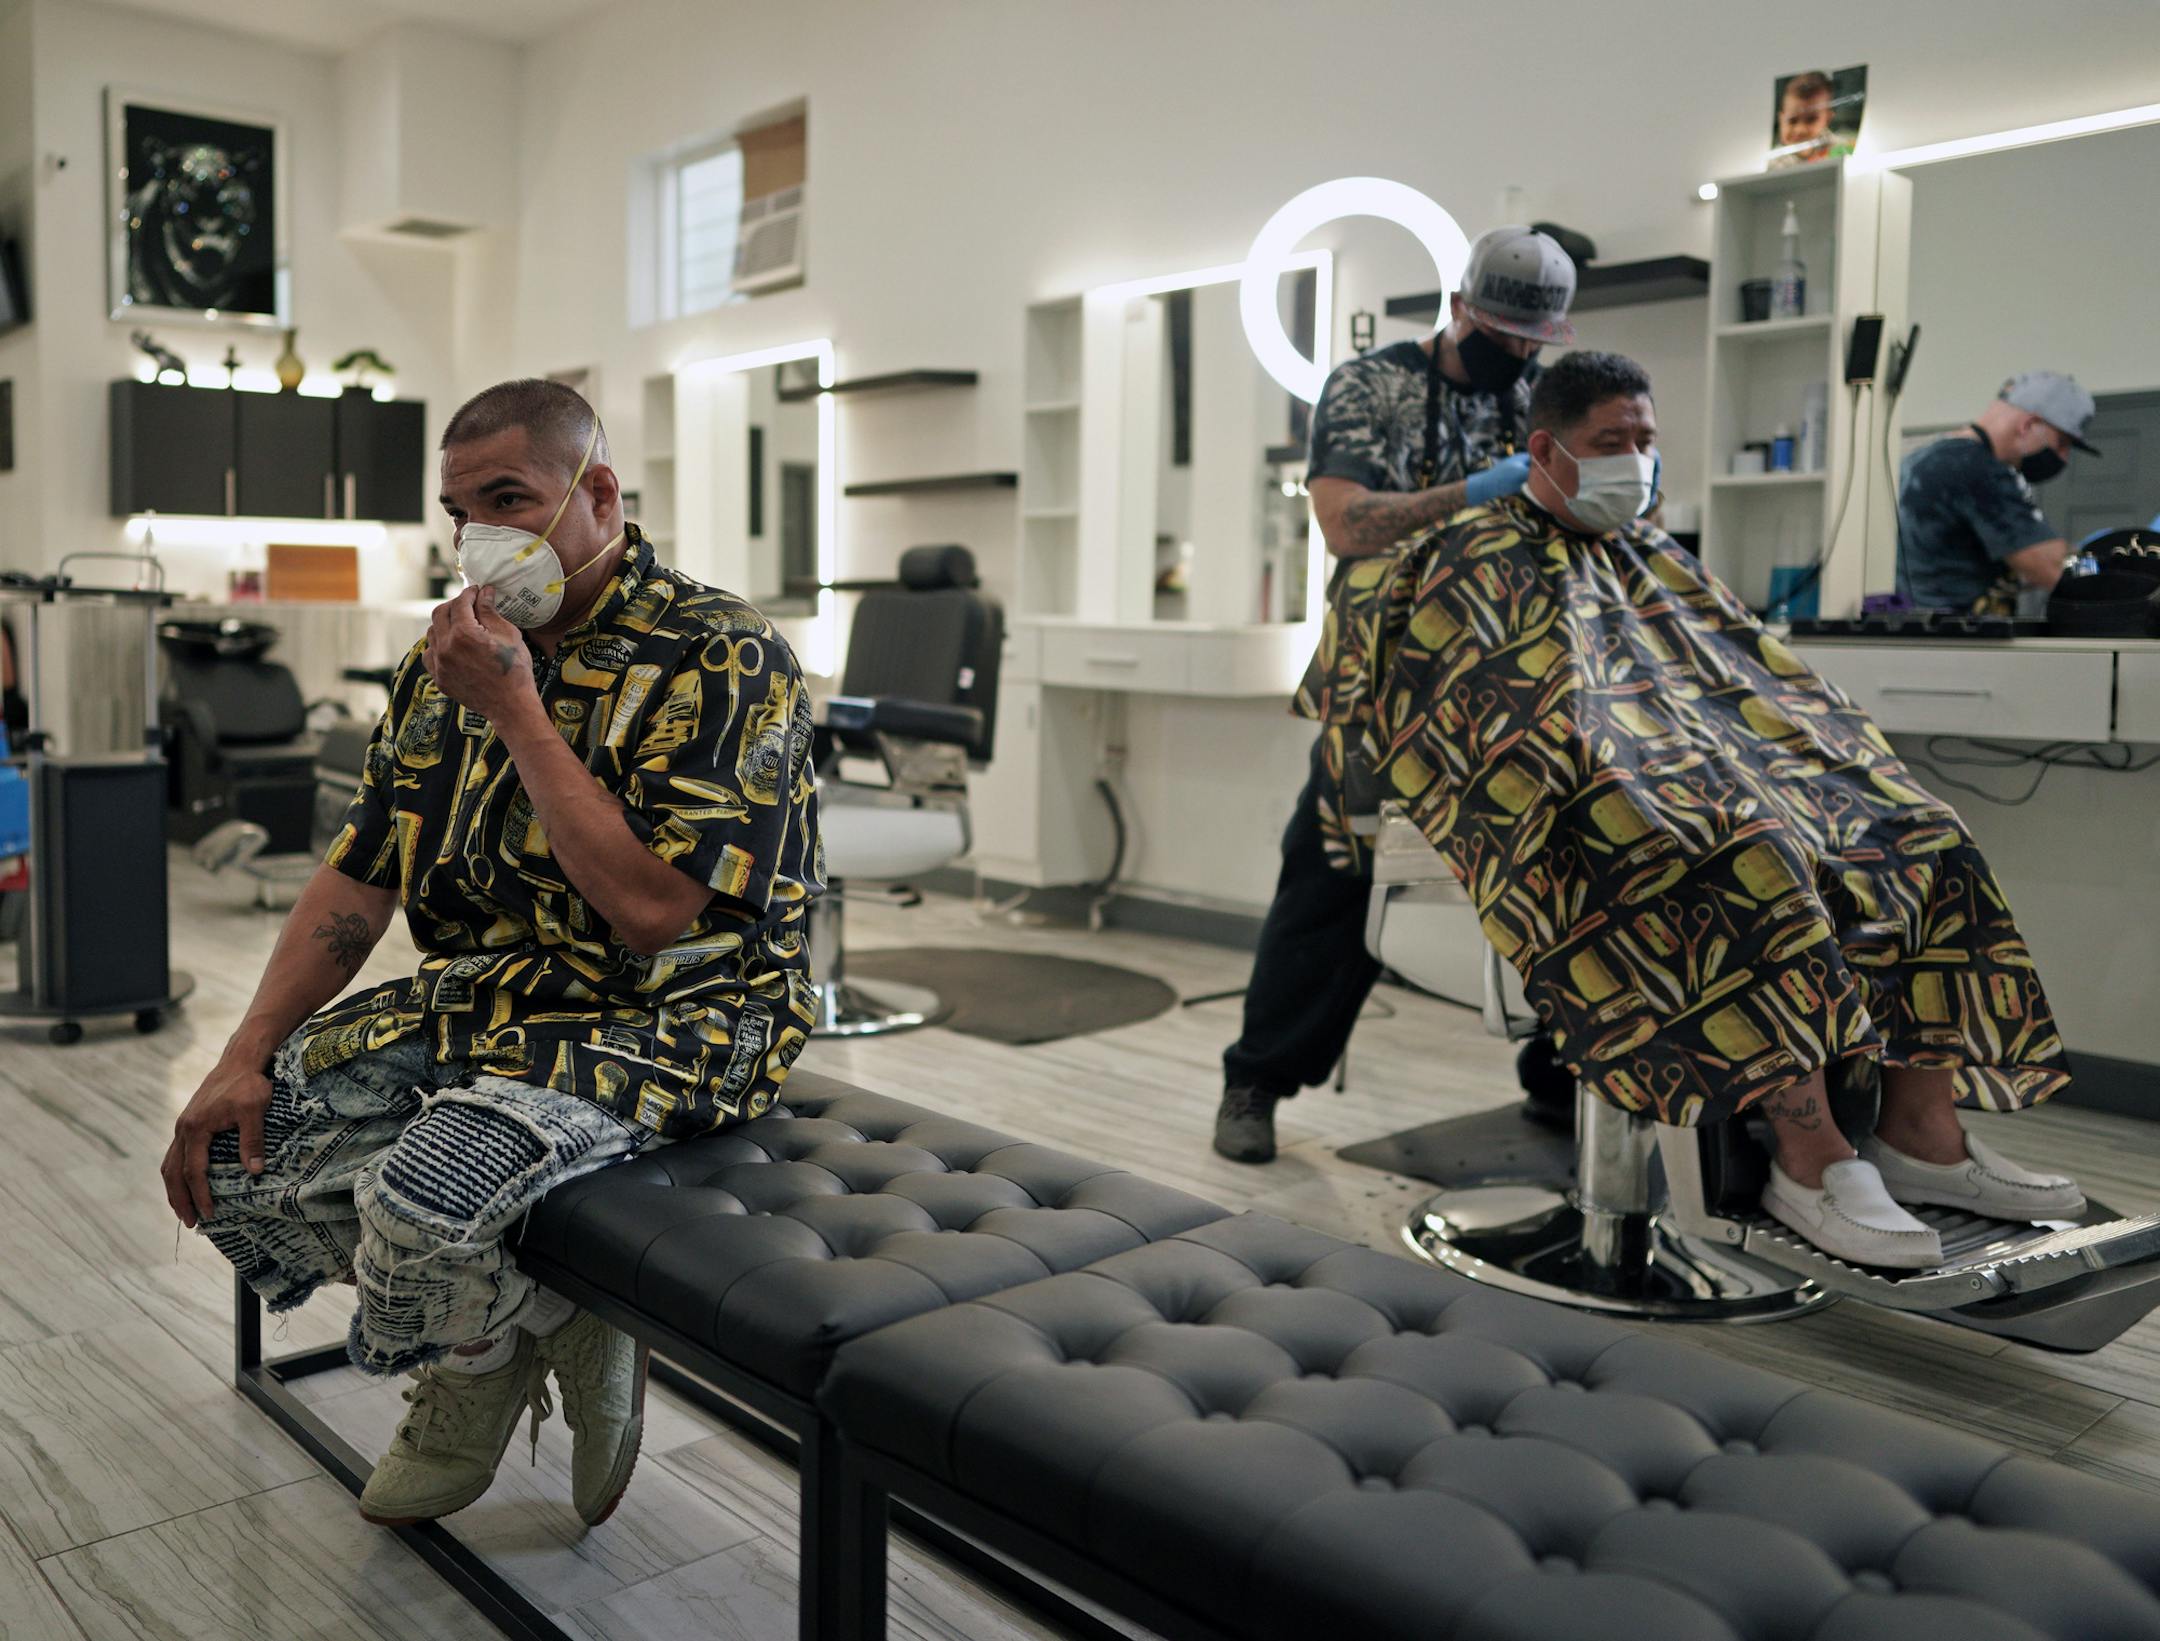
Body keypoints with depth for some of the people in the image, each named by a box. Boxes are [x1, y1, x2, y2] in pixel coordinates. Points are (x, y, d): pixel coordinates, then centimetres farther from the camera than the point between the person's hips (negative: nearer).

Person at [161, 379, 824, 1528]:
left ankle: (538, 1330, 6)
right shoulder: (455, 654, 9)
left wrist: (513, 706, -21)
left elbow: (649, 911, -25)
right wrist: (248, 1054, 1)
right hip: (481, 1002, 8)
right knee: (232, 1148, -4)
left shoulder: (721, 660, -15)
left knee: (422, 1198, -30)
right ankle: (474, 1324, 15)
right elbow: (360, 875, 11)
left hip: (661, 1018, -8)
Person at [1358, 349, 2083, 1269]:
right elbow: (1531, 719, -10)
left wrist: (1854, 771, 6)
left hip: (1717, 771, 8)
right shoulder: (1485, 561, 4)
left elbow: (1756, 673, 23)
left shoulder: (1653, 558, 27)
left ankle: (1921, 1130, -13)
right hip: (1599, 800, -8)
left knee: (1915, 841, -11)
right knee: (1751, 861, -36)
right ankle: (1811, 1160, -35)